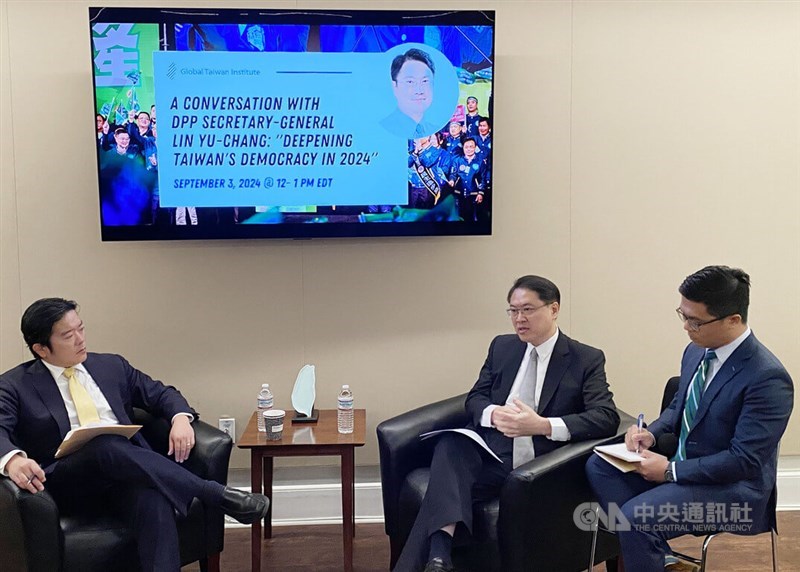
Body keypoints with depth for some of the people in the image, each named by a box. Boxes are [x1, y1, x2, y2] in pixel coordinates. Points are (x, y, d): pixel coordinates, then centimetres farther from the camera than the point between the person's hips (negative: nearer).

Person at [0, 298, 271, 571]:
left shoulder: (111, 365, 20)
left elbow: (162, 394, 23)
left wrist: (181, 418, -1)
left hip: (130, 465, 2)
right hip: (67, 479, -2)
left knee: (154, 498, -35)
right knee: (104, 446, -37)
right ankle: (218, 494, -32)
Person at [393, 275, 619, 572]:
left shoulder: (587, 360, 2)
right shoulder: (502, 347, 15)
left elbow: (607, 418, -10)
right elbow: (474, 399, 14)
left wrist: (543, 425, -23)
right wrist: (494, 413, -12)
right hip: (487, 449, 4)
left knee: (447, 484, -29)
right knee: (450, 444, -33)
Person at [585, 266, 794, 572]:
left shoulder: (768, 377, -23)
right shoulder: (697, 351, 1)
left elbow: (744, 462, -24)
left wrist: (670, 471, -22)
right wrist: (652, 433, -4)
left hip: (733, 489, -8)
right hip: (680, 462, 9)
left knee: (637, 515, -27)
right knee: (599, 466, -5)